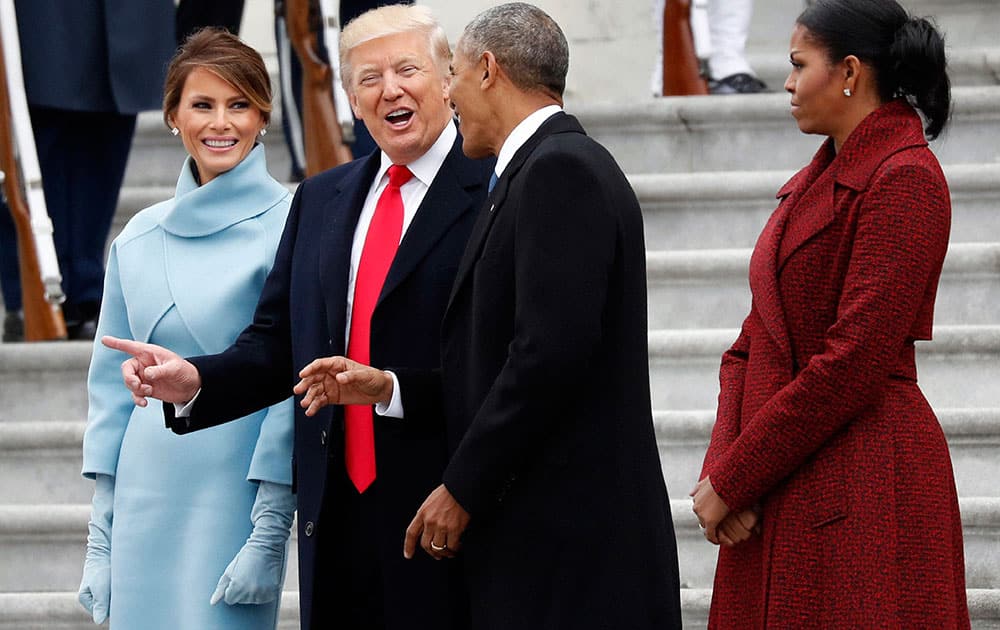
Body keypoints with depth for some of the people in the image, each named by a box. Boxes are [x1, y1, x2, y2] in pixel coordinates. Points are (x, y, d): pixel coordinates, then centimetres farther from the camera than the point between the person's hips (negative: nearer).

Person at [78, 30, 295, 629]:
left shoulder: (290, 224, -5)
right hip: (145, 496, 5)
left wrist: (269, 531, -12)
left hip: (235, 488, -5)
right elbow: (113, 384, 14)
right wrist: (100, 535, 10)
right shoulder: (140, 237, 10)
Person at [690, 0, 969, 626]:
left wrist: (732, 480, -14)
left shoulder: (904, 180, -11)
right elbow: (755, 341, 13)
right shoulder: (817, 180, 17)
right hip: (777, 503, 8)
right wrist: (721, 469, -2)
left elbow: (854, 362, -18)